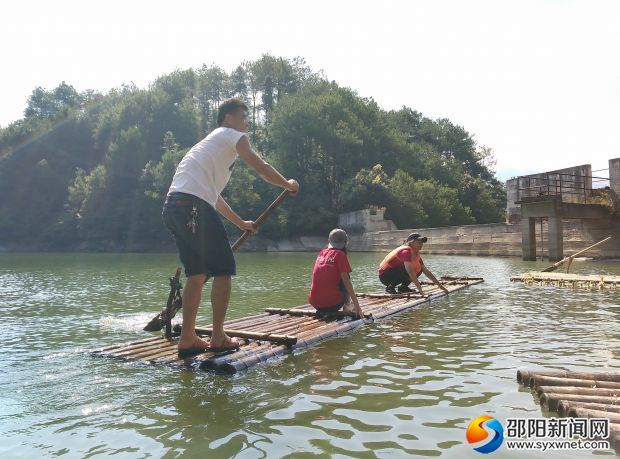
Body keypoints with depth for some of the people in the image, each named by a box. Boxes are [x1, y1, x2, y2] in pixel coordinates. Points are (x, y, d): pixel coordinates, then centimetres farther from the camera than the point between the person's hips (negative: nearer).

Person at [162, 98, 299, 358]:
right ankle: (218, 338, 5)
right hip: (193, 205, -9)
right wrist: (288, 184, 20)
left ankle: (187, 339, 15)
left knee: (197, 273, 13)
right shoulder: (232, 136, 8)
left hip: (172, 207, 9)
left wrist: (240, 223, 41)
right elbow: (263, 170, 1)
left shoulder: (211, 142, 34)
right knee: (223, 270, 0)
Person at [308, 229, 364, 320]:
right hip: (332, 303, -5)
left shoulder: (321, 253, 12)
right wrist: (357, 305, -9)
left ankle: (322, 311, 21)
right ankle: (347, 307, 15)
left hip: (314, 303, 5)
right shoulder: (340, 254, -4)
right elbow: (345, 279, -11)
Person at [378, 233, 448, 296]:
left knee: (419, 268, -1)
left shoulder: (416, 254, 5)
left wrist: (440, 285, 4)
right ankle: (390, 287, -18)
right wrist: (419, 289, -41)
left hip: (394, 272, 9)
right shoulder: (406, 251, -24)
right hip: (385, 275, -9)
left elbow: (426, 271, 7)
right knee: (407, 270, -32)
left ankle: (403, 287, 2)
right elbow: (410, 271, -35)